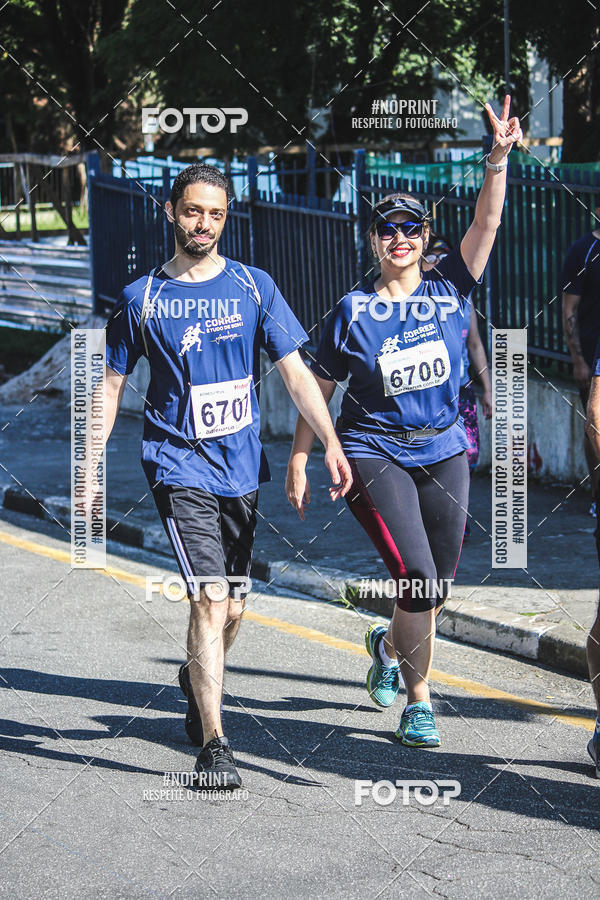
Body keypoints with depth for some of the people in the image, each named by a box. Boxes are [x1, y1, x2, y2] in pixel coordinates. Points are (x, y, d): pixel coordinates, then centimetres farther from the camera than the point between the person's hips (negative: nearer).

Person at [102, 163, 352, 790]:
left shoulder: (254, 287, 4)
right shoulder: (142, 298, 0)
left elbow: (295, 372, 1)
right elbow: (112, 384, 8)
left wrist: (330, 442, -11)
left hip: (241, 467, 3)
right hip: (178, 464, -3)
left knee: (231, 609, 14)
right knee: (209, 601, -17)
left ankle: (197, 680, 45)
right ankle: (213, 744, -13)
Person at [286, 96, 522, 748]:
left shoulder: (449, 290, 2)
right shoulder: (353, 311, -3)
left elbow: (487, 222, -9)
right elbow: (318, 388, 3)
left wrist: (499, 156, -23)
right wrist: (298, 460, 1)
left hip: (443, 452, 4)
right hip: (374, 454, -3)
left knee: (436, 592, 10)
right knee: (418, 579, -16)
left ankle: (389, 644, 43)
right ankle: (418, 704, 1)